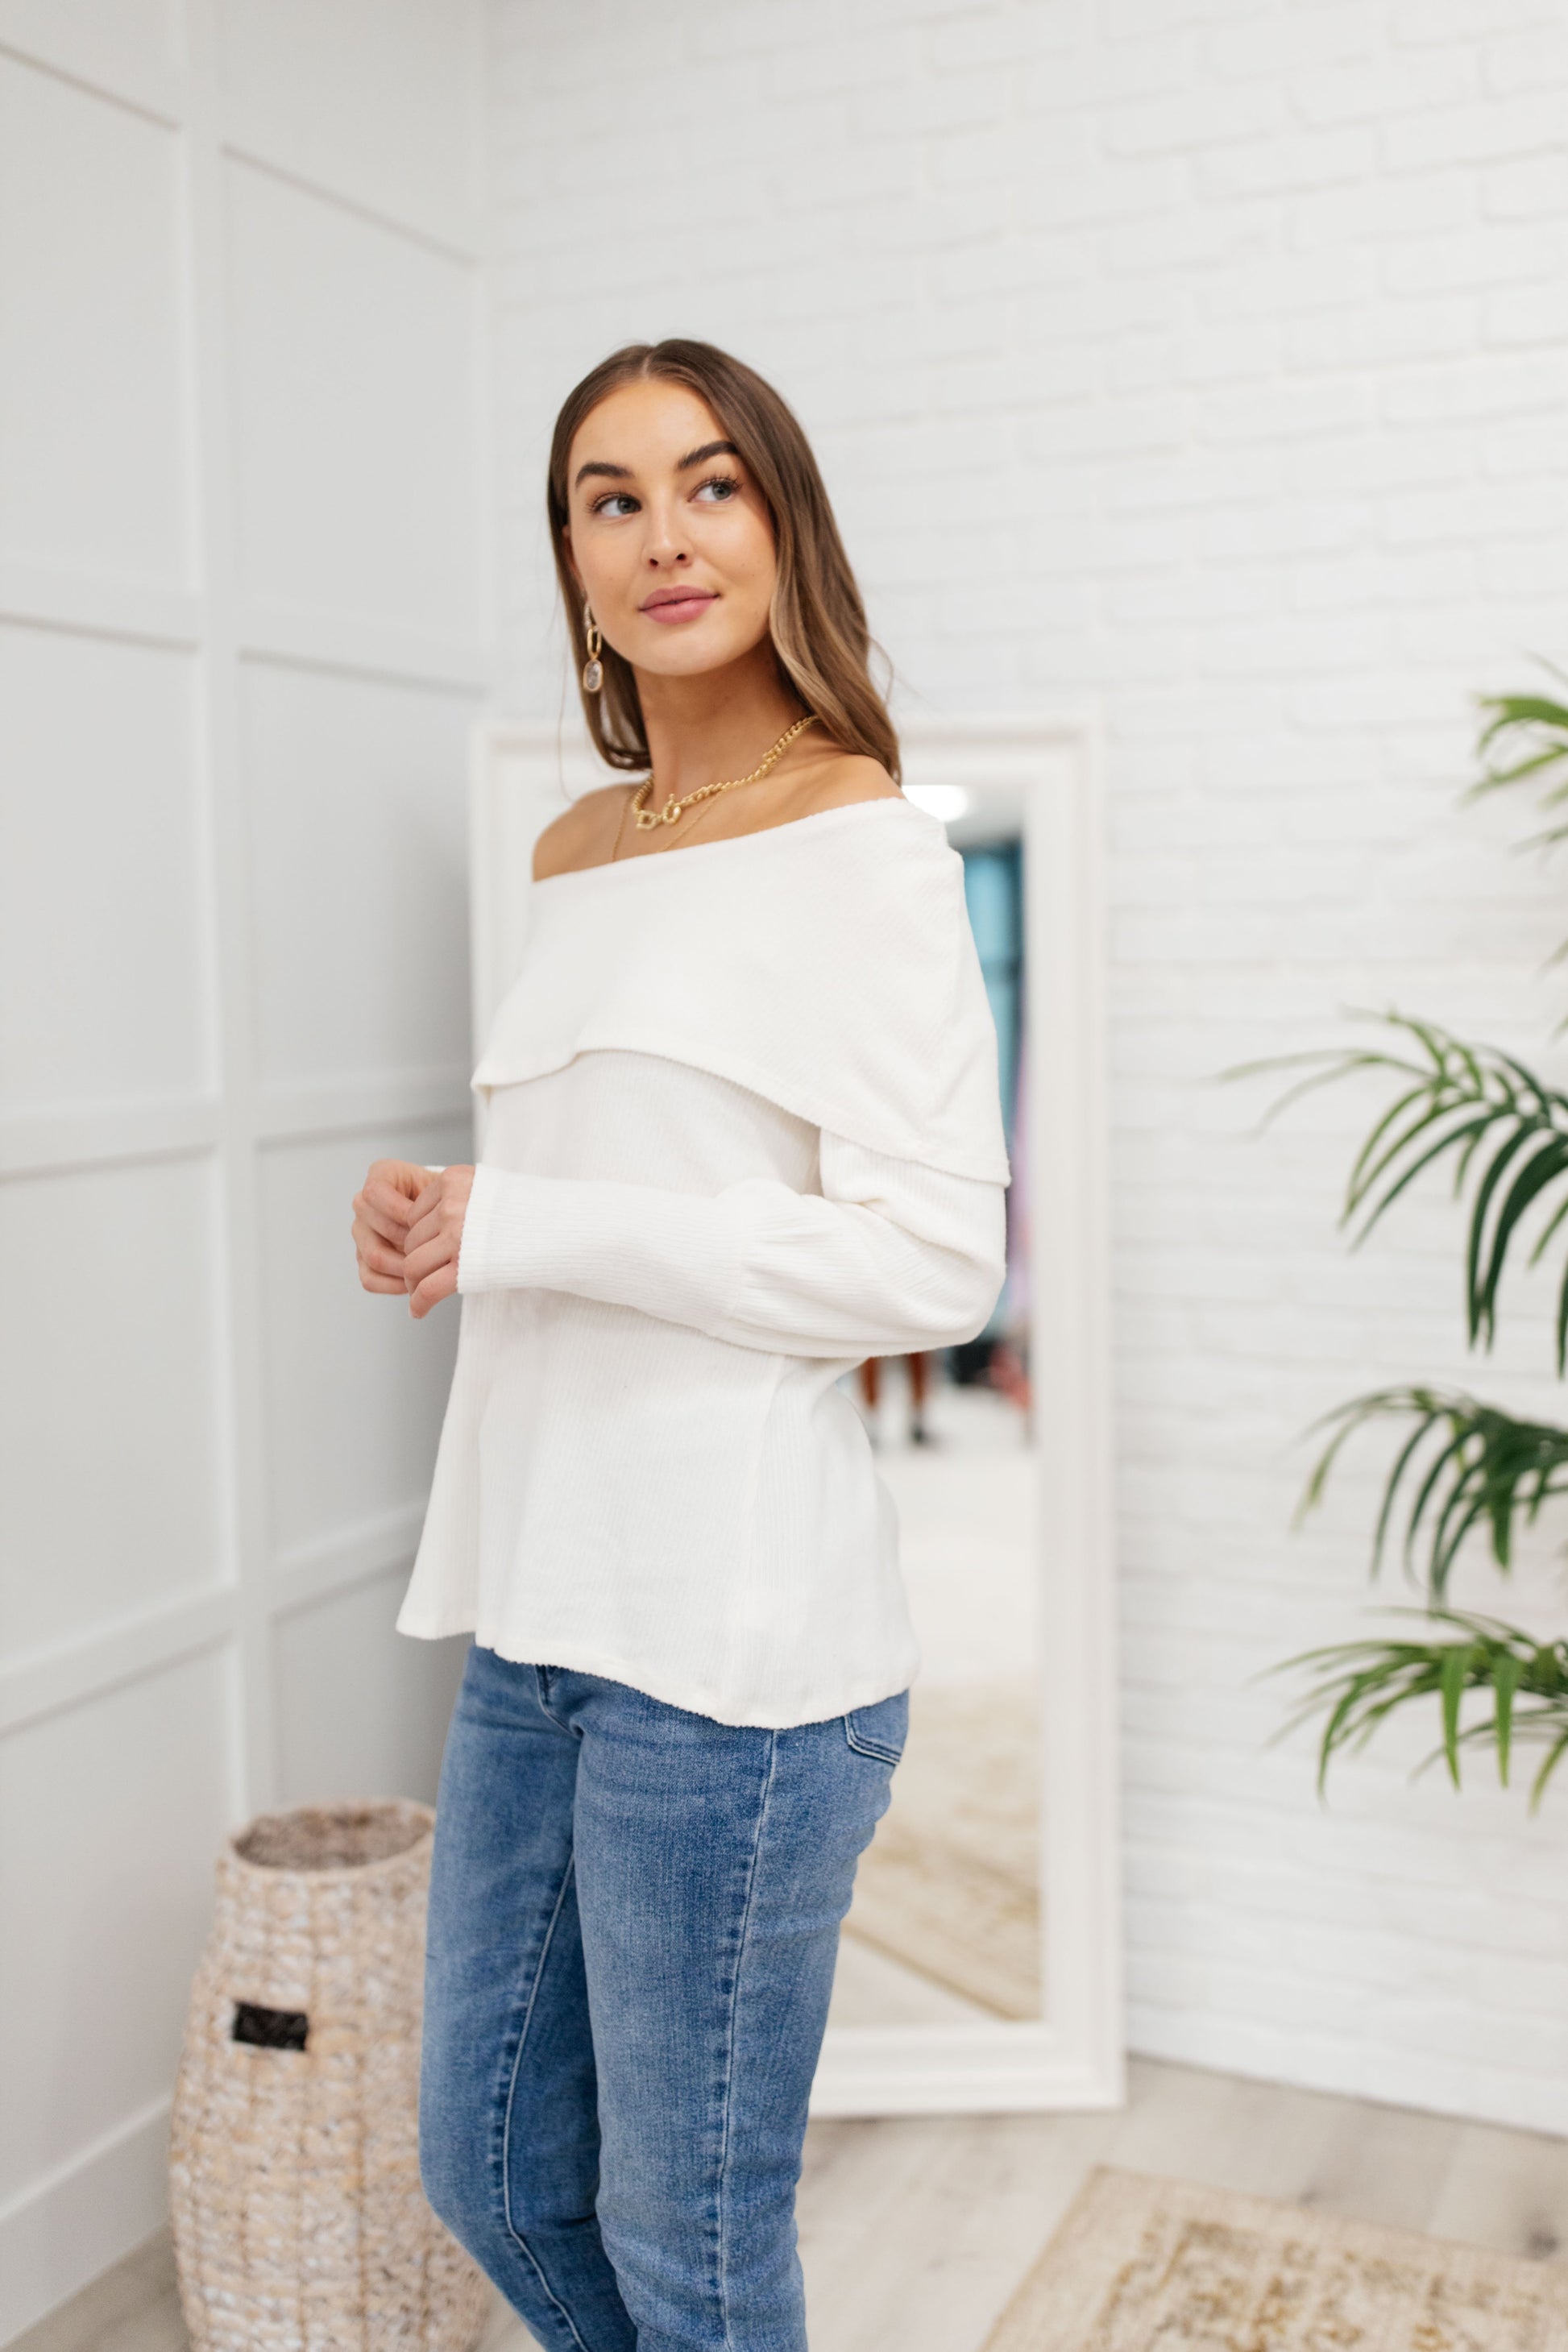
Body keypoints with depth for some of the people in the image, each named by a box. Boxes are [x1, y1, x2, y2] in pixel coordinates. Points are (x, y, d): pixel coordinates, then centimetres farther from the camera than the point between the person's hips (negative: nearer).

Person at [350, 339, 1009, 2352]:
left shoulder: (860, 844, -9)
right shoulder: (573, 853, 14)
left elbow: (935, 1263, -17)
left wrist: (526, 1227, -15)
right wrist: (442, 1218, 3)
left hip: (734, 1631, -7)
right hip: (537, 1608, 8)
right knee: (490, 2171, 22)